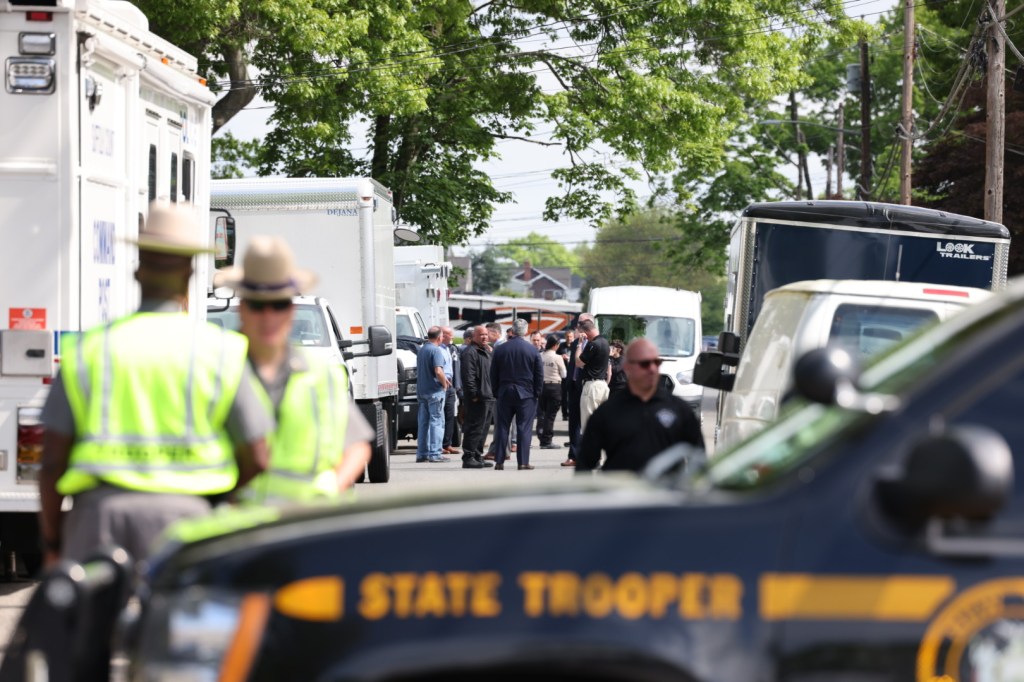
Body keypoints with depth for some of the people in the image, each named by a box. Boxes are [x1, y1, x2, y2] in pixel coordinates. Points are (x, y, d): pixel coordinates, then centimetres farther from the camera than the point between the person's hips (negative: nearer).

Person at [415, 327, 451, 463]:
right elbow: (438, 371, -24)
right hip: (434, 391, -8)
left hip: (421, 390, 8)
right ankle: (434, 454, -9)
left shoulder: (421, 350, 14)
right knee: (437, 422, -5)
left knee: (423, 422, 11)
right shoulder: (436, 350, -14)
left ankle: (422, 453, 13)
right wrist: (444, 384, -7)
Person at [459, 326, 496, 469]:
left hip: (488, 397, 10)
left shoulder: (486, 352, 21)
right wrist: (474, 394, -22)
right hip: (478, 398, -10)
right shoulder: (470, 353, -11)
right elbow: (468, 376, -19)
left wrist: (493, 393, 21)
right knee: (475, 428, -10)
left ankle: (478, 456, 21)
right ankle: (469, 457, -8)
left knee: (483, 428, 14)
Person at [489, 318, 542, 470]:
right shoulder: (532, 350, -5)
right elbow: (539, 375, -3)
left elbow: (493, 374, 5)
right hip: (526, 395, -2)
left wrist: (496, 392, 13)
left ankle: (499, 461, 6)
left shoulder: (499, 349, 0)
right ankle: (523, 462, -2)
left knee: (502, 427, 6)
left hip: (505, 393, 2)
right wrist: (537, 393, 6)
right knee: (524, 428, 0)